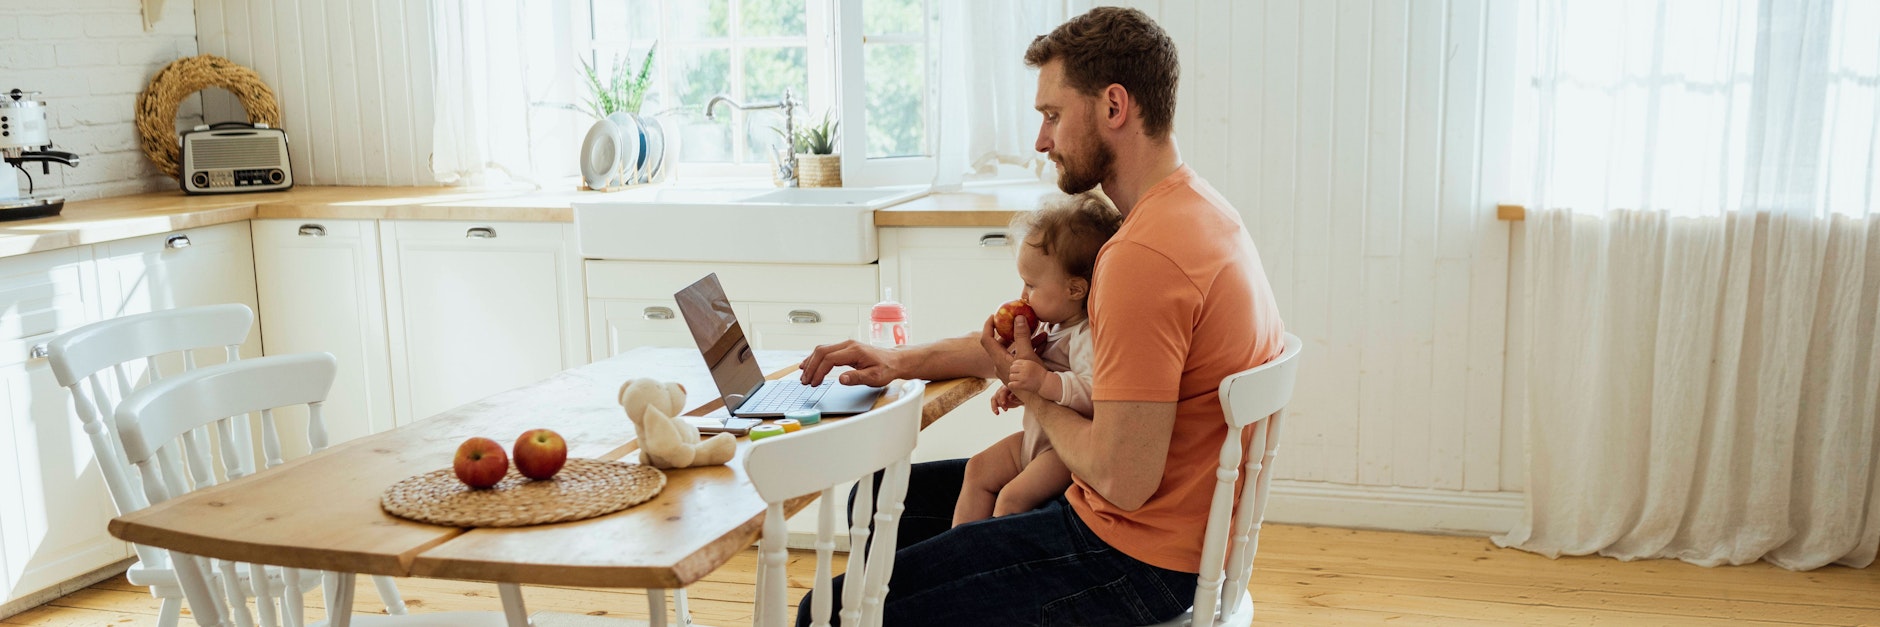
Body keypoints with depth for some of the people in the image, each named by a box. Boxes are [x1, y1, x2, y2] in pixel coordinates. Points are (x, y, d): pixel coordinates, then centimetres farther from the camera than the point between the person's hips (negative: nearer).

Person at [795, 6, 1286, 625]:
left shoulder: (1143, 259, -27)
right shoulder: (1194, 205, 8)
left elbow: (1123, 480, -28)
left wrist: (1033, 394, -9)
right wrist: (904, 361, 9)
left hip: (1136, 562, -11)